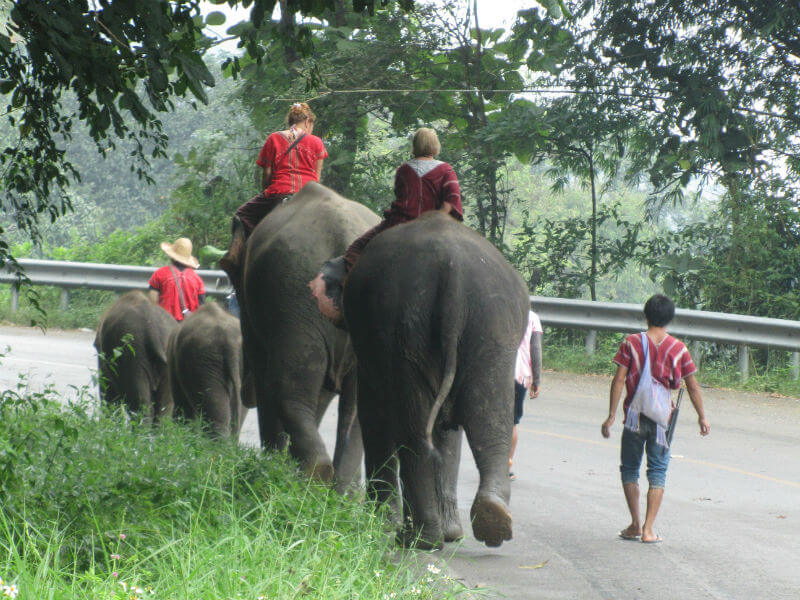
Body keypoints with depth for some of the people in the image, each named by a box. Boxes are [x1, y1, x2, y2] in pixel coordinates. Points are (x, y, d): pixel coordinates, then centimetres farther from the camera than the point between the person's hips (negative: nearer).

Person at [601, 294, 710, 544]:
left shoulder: (632, 343, -5)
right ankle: (648, 529, 0)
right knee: (657, 473, 7)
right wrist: (702, 417, 12)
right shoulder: (678, 348, -1)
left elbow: (619, 379, -7)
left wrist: (611, 415, -4)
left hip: (635, 417, -1)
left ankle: (635, 524, 9)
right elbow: (692, 385, 2)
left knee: (629, 469, 13)